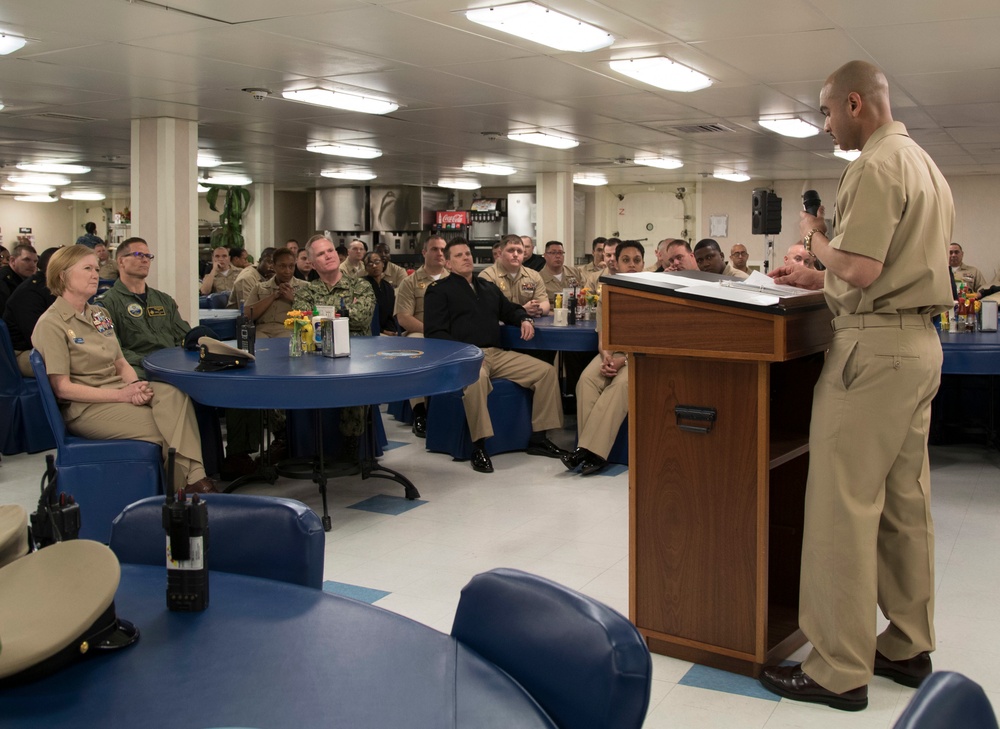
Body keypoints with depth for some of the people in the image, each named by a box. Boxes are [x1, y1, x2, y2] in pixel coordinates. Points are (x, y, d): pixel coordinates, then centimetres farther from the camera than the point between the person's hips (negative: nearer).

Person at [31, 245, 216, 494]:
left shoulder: (99, 315, 17)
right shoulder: (51, 324, -7)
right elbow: (62, 388, -13)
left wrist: (135, 385, -9)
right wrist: (122, 395, -19)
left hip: (117, 391, 6)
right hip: (84, 408, -6)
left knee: (173, 394, -27)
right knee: (165, 428, -25)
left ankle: (194, 479, -34)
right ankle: (187, 485, -10)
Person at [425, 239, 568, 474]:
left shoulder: (488, 287, 27)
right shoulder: (438, 290, 7)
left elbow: (510, 309, 37)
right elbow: (435, 331, -4)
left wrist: (524, 319, 12)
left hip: (497, 353, 7)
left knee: (546, 371, -6)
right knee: (476, 377, -42)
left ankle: (538, 438, -1)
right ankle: (479, 448, -35)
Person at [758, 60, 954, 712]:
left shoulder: (877, 164, -12)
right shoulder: (925, 164, 20)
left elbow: (861, 270, -21)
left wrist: (816, 238, -2)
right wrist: (818, 278, 21)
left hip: (876, 345, -10)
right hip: (921, 342, 10)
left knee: (844, 506, -6)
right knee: (906, 501, 13)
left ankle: (840, 671, -1)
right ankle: (909, 647, 23)